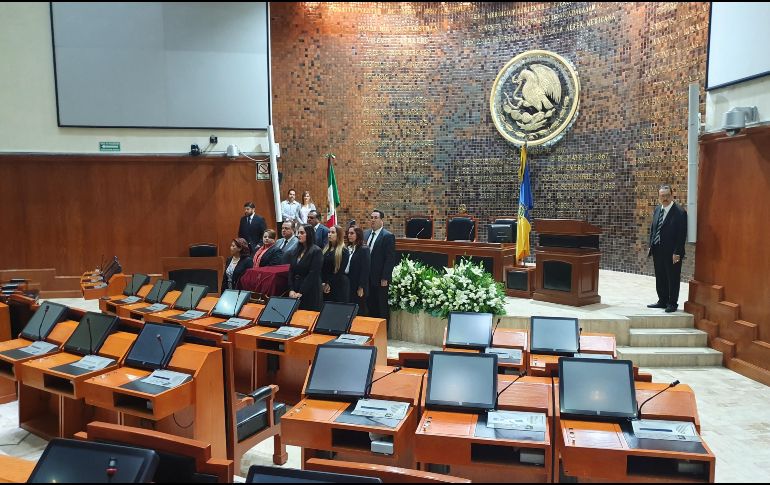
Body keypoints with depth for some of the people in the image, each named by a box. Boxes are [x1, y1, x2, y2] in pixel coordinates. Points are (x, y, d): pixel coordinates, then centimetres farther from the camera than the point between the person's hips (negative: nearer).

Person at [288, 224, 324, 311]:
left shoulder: (316, 251, -9)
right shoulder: (297, 251, 12)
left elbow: (313, 274, -15)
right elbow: (291, 271, 10)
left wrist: (301, 292, -16)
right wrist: (291, 290, -3)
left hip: (310, 293, -6)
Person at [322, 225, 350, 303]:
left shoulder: (344, 251, -6)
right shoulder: (326, 249, 12)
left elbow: (340, 271, -10)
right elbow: (322, 268, 7)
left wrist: (329, 283, -10)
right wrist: (323, 282, -6)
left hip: (339, 286, -5)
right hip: (325, 285, 6)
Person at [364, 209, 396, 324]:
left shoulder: (388, 236, -9)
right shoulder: (366, 234, 11)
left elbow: (390, 259, -13)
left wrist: (385, 278, -15)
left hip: (380, 279, -6)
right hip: (368, 277, 6)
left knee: (382, 307, 3)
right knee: (370, 305, 9)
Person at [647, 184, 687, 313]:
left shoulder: (680, 212, -12)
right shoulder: (657, 210, 10)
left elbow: (682, 235, -14)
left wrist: (677, 253, -17)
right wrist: (651, 246, 11)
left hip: (672, 253, -7)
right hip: (658, 251, 7)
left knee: (673, 279, 5)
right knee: (660, 278, 15)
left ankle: (672, 303, 16)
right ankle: (662, 301, 27)